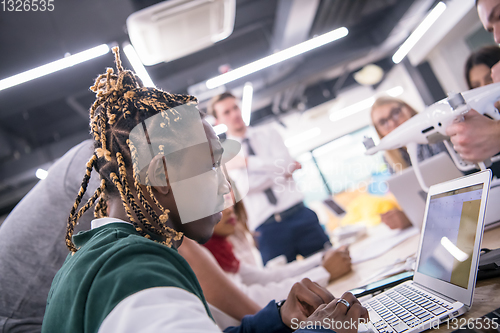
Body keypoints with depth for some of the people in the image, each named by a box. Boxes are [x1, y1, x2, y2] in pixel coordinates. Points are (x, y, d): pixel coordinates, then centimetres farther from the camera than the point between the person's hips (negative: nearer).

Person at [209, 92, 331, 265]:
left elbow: (286, 164, -6)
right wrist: (281, 173, -8)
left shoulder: (269, 135, 13)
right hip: (266, 229, -2)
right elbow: (244, 184, -11)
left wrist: (248, 162, -11)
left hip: (299, 215, 2)